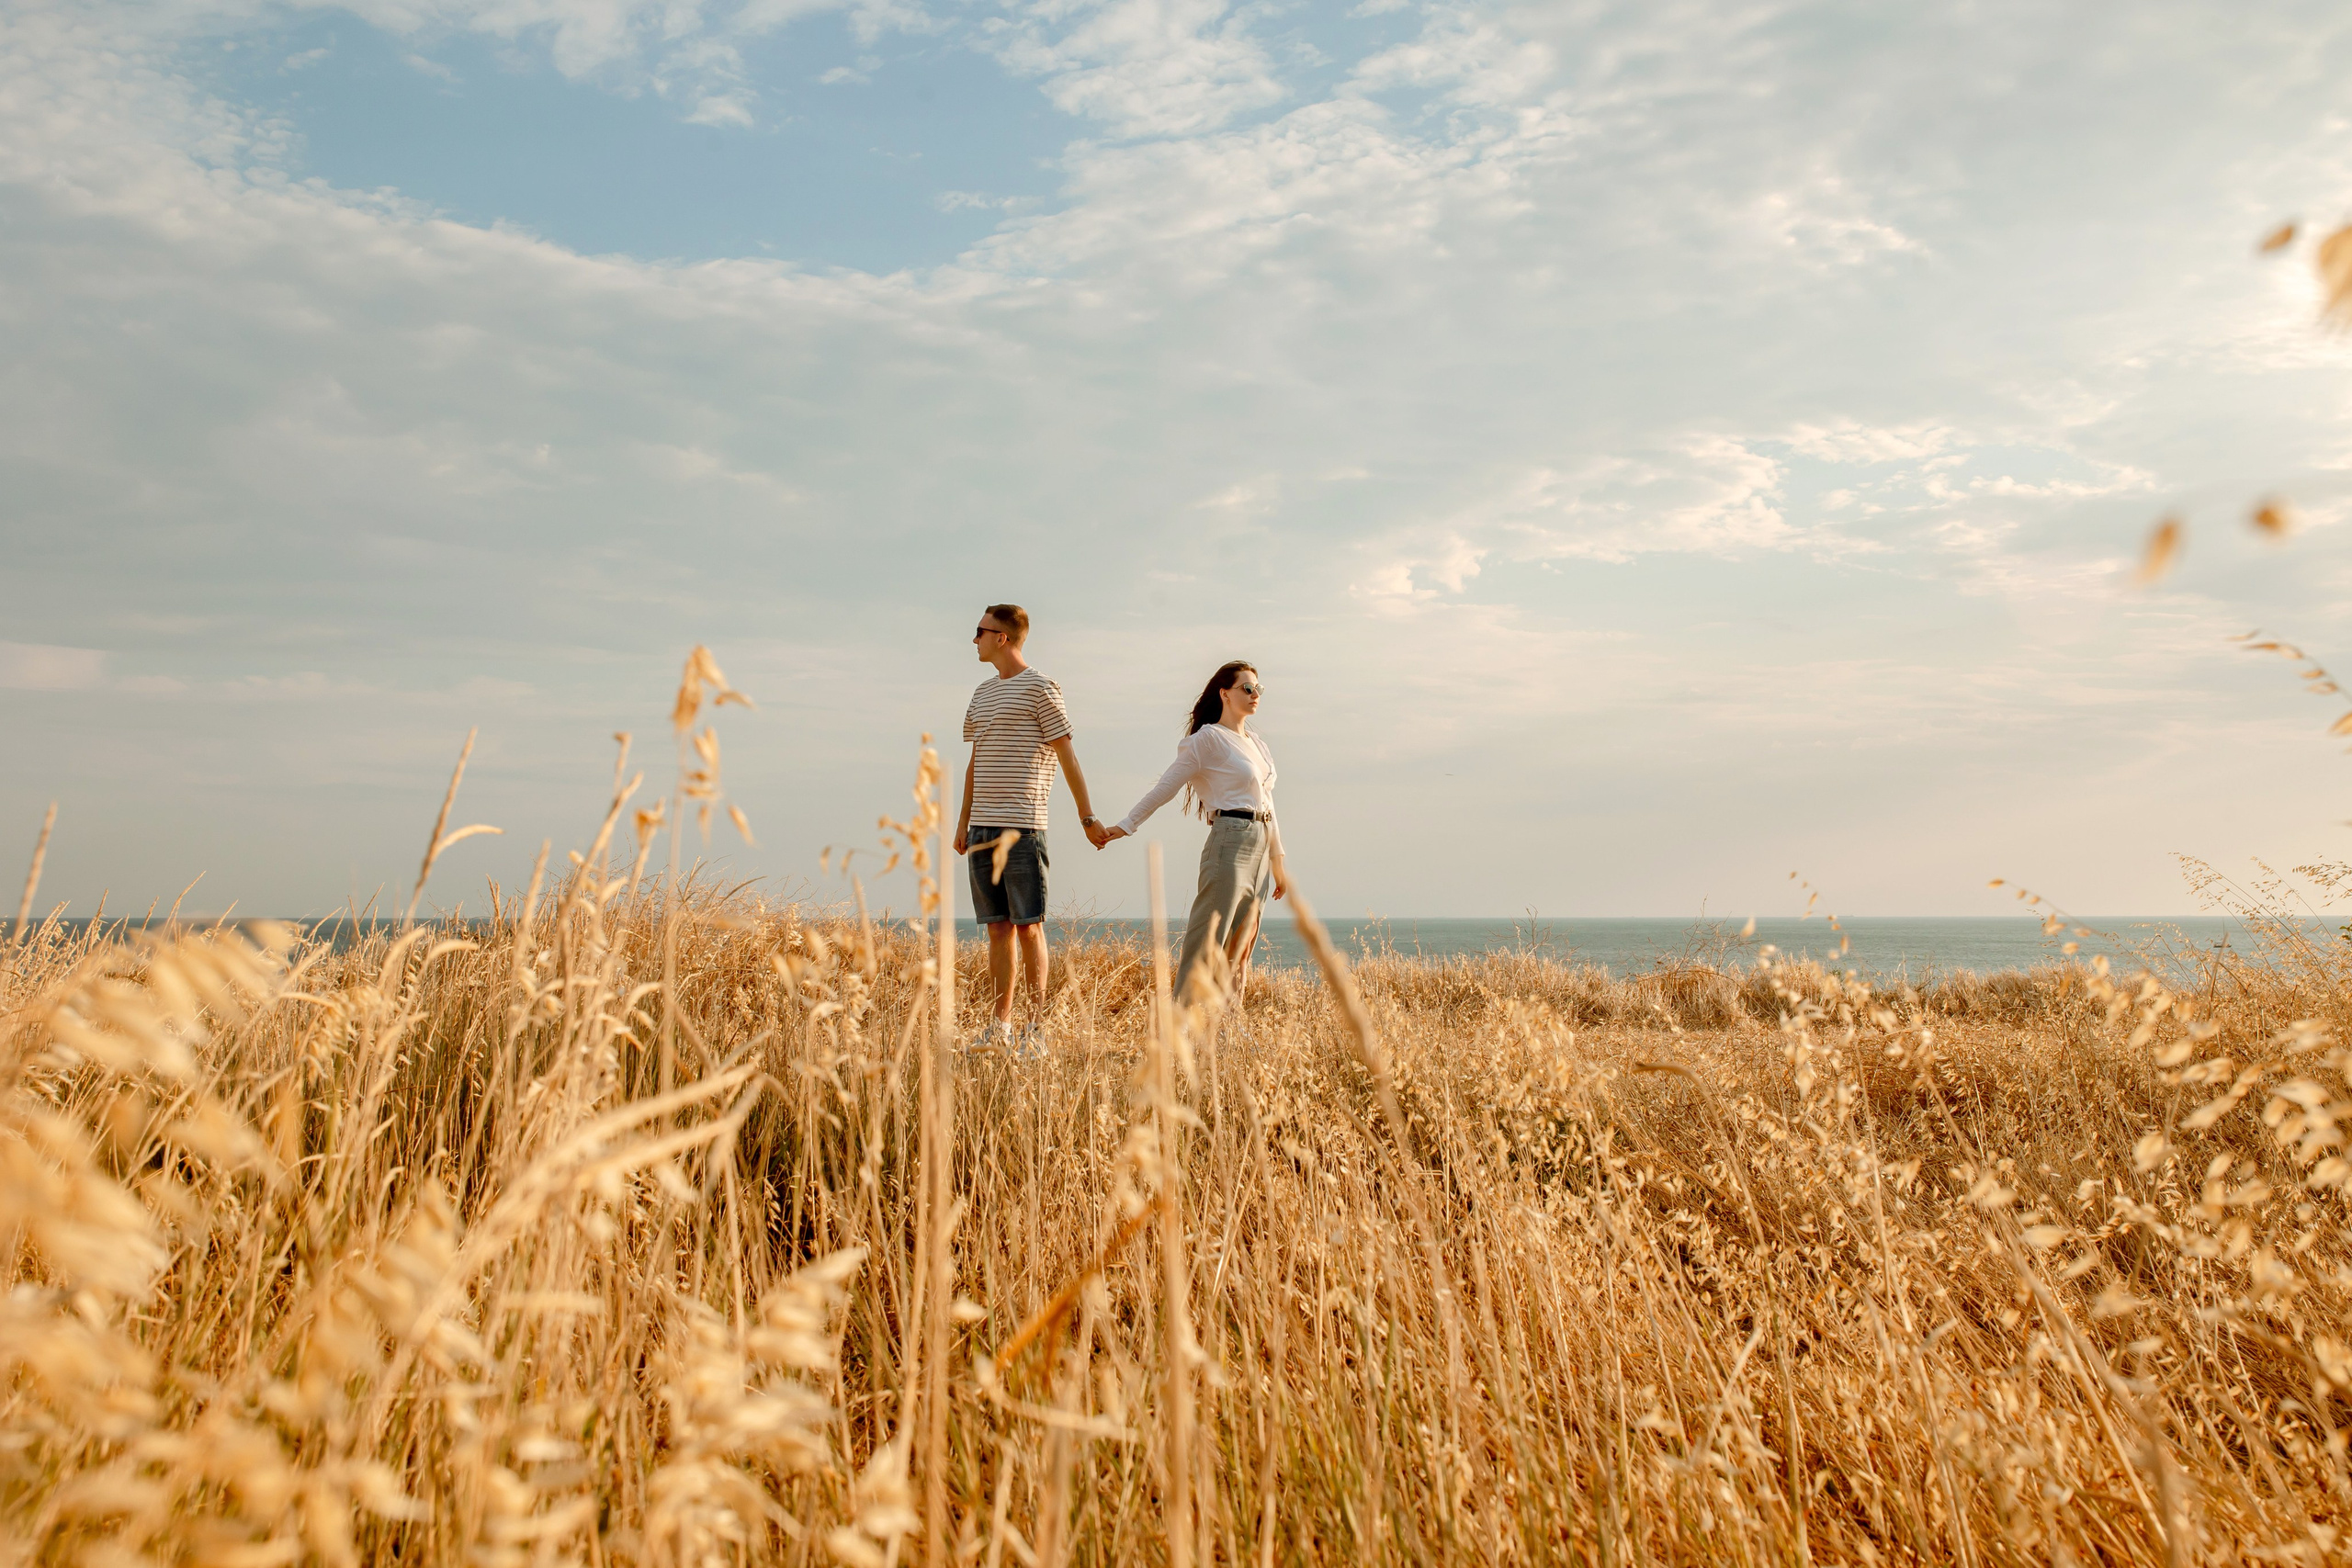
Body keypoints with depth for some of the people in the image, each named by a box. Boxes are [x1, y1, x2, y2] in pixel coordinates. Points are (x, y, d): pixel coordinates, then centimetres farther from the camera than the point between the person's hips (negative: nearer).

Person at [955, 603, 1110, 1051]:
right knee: (997, 927, 8)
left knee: (1028, 926, -4)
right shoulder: (983, 693, 18)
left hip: (1022, 827, -7)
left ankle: (1039, 1025, 2)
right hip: (983, 828, 7)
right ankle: (1001, 1025, 13)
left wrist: (1086, 816, -3)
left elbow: (1067, 756, -3)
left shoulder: (1039, 689, -3)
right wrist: (964, 821, 20)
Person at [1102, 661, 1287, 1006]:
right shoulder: (1208, 738, -4)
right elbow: (1166, 786, -7)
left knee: (1240, 950, 8)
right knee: (1208, 942, -12)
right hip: (1230, 843, -8)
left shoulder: (1258, 747, 19)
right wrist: (1126, 825, -11)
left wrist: (1278, 861, 20)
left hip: (1260, 848, 8)